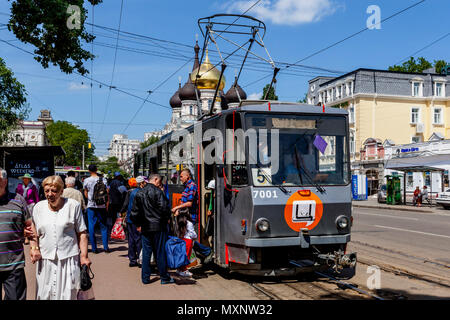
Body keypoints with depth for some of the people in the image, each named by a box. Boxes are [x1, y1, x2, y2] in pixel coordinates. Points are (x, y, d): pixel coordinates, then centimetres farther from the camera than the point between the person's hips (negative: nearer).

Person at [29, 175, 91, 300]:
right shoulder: (38, 207, 9)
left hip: (69, 260, -3)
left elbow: (82, 233, 1)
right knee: (45, 295, 6)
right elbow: (34, 233, 15)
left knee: (68, 294, -1)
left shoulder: (73, 205, 0)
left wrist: (84, 256, -5)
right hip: (45, 260, 3)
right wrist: (34, 249, -2)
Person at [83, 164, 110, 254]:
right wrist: (107, 204, 9)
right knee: (103, 226, 8)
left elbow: (86, 194, 7)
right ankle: (105, 247, 7)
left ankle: (94, 248, 6)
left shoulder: (86, 180, -4)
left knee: (91, 227, 6)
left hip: (91, 206, -1)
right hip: (102, 206, 1)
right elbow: (106, 193, 0)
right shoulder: (103, 180, -2)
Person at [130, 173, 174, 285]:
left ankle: (145, 278, 13)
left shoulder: (139, 193, 9)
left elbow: (135, 211, 12)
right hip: (158, 226, -5)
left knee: (146, 252, 10)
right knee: (160, 252, 3)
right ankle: (164, 277, 11)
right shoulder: (157, 191, -10)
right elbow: (164, 207, -16)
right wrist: (167, 218, 1)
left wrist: (138, 224, 20)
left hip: (145, 227, 5)